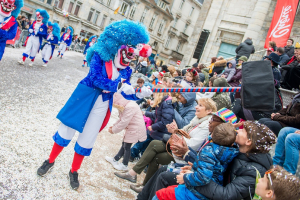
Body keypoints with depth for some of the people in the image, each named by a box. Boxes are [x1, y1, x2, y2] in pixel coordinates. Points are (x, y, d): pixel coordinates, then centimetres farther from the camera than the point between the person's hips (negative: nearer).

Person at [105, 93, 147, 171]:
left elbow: (123, 122, -25)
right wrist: (113, 126, 1)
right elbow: (121, 119, 12)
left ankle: (124, 165, 21)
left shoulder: (130, 107, -29)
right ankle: (115, 159, 34)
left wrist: (113, 130, -13)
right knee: (124, 144, 19)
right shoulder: (125, 106, 3)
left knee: (127, 146, 4)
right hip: (131, 128, 9)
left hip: (135, 129, -9)